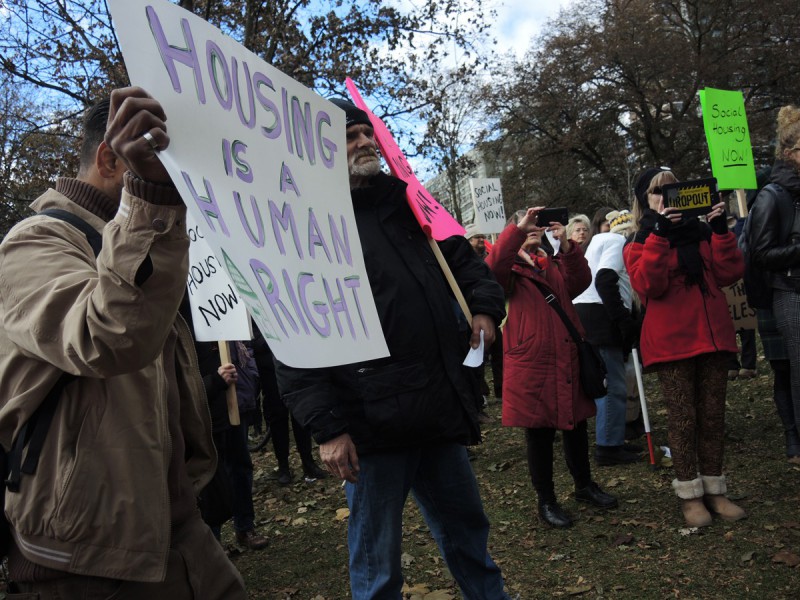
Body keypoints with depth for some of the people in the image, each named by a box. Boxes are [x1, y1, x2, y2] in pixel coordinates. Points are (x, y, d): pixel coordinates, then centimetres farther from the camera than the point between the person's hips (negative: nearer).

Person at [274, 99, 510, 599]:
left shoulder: (406, 203, 15)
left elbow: (462, 257, 27)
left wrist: (485, 306, 7)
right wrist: (326, 426, -17)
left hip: (441, 409, 6)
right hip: (372, 423, -6)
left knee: (468, 531, 22)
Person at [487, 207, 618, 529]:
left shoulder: (554, 264, 16)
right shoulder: (510, 270, 1)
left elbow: (580, 282, -2)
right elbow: (494, 266, -23)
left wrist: (566, 245, -13)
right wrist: (519, 227, -26)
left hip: (568, 360, 5)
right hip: (532, 365, -5)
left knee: (576, 425, 17)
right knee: (539, 434, 4)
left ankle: (584, 484, 37)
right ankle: (546, 500, 19)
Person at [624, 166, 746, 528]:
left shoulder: (701, 232, 12)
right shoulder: (640, 242, 3)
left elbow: (730, 273, 1)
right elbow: (648, 285, -16)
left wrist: (721, 230, -8)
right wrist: (659, 234, -21)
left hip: (712, 335, 4)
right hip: (671, 342, -4)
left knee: (713, 415, 8)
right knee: (683, 417, 0)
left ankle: (714, 489, 18)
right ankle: (690, 494, 9)